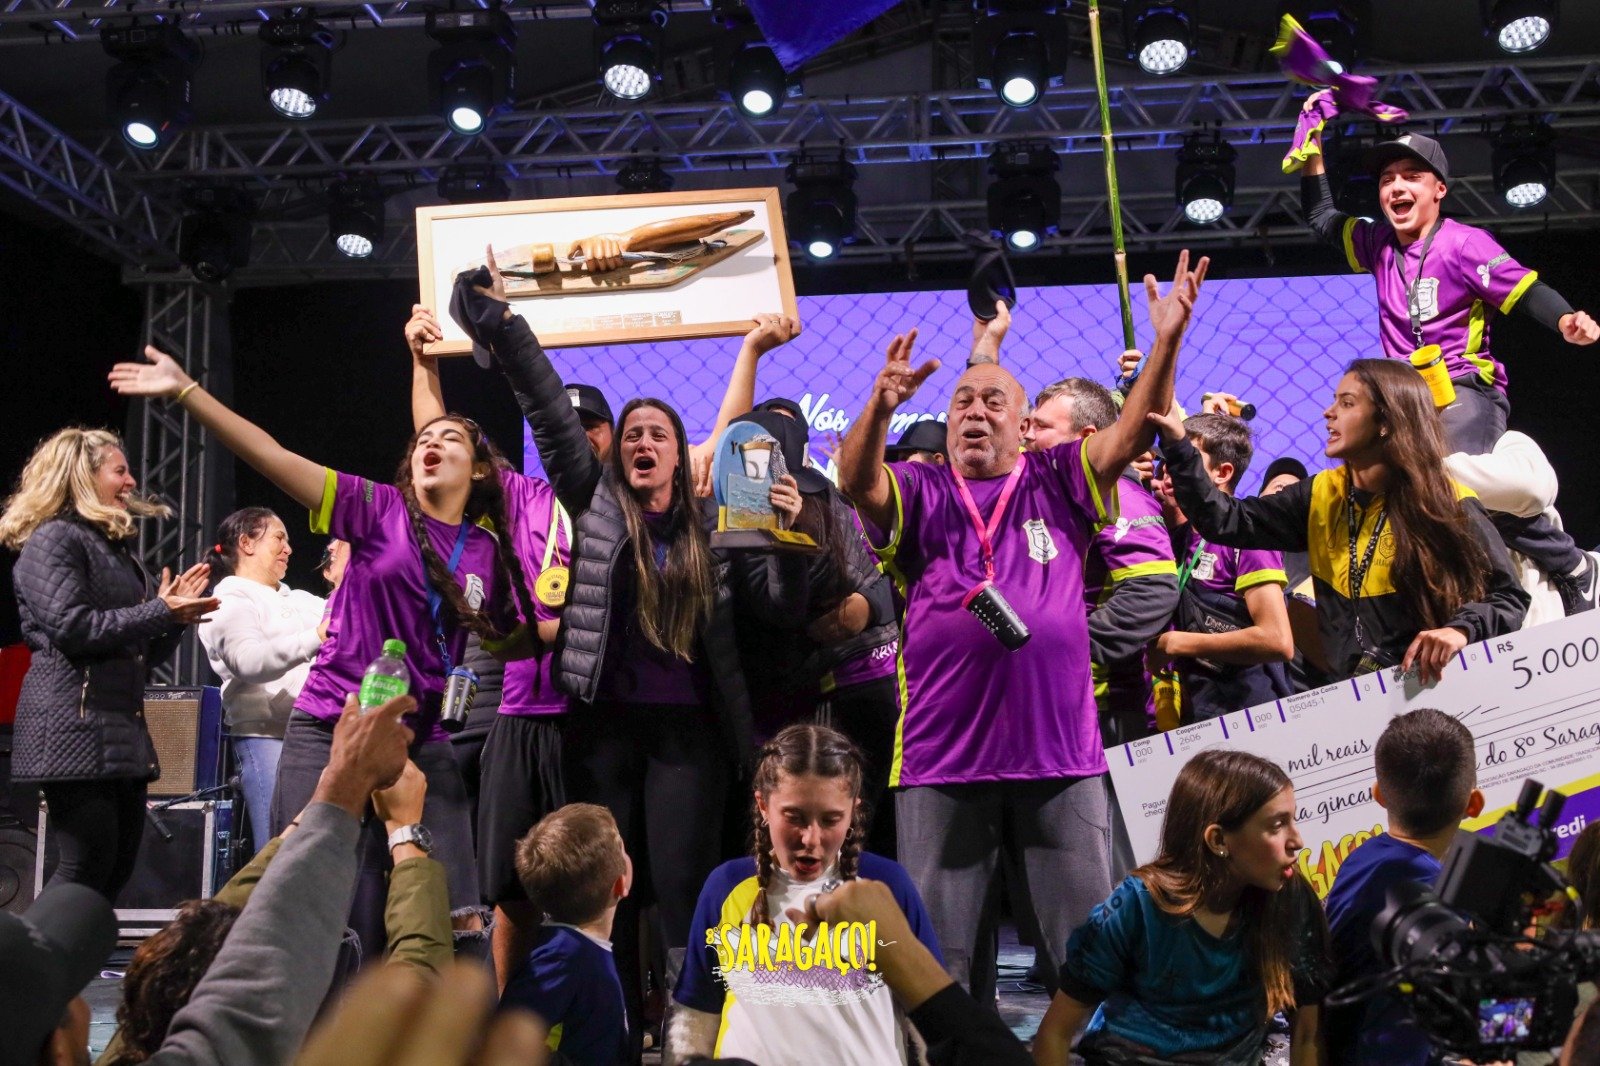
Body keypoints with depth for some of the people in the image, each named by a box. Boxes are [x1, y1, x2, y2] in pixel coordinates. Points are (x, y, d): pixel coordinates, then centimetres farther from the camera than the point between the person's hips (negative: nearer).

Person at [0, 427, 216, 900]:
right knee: (88, 866, -11)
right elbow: (72, 627, -17)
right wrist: (159, 611, -13)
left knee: (119, 867, 7)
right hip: (75, 727, -9)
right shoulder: (53, 539, -4)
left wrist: (175, 613, 7)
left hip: (123, 727, 9)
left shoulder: (118, 547, 22)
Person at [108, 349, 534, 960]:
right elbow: (275, 459, -9)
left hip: (422, 743, 2)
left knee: (456, 916, -2)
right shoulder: (380, 510, -1)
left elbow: (508, 639, 21)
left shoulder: (489, 551, 7)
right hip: (331, 731, -2)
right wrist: (185, 390, -16)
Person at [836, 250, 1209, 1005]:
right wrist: (881, 408, -30)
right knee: (936, 953, 8)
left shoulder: (1057, 482, 10)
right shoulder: (919, 492, 8)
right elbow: (856, 482, -10)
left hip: (1060, 752, 0)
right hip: (942, 759, 0)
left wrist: (1166, 343, -16)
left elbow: (1129, 436, -3)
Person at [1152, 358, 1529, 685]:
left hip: (1430, 690, -4)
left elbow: (1509, 597, -3)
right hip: (1349, 693, 4)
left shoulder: (1448, 507, -3)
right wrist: (1177, 445, 0)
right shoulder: (1322, 496, 9)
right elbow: (1226, 522, 5)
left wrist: (1462, 629, -23)